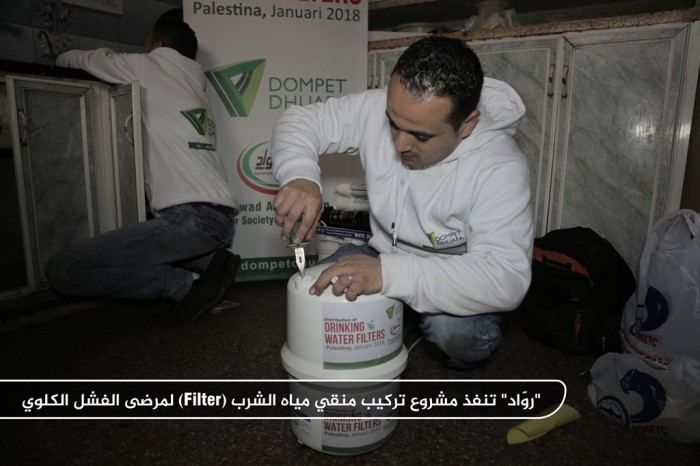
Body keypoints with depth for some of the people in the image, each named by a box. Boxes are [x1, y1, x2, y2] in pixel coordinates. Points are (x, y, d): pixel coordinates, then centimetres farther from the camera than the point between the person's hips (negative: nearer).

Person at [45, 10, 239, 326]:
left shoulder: (149, 68, 7)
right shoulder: (192, 81, 25)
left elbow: (82, 59, 23)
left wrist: (63, 58, 44)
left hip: (192, 218, -8)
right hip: (219, 217, 8)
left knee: (62, 270, -8)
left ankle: (188, 285, -9)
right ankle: (208, 263, 10)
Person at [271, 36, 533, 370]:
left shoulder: (500, 167, -29)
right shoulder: (378, 108, -17)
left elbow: (507, 279, -36)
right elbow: (301, 121, -8)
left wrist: (389, 274, -47)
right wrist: (299, 176, -32)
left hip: (457, 285, -4)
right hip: (386, 260, 4)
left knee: (453, 330, -34)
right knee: (321, 290, -19)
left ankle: (464, 349, 4)